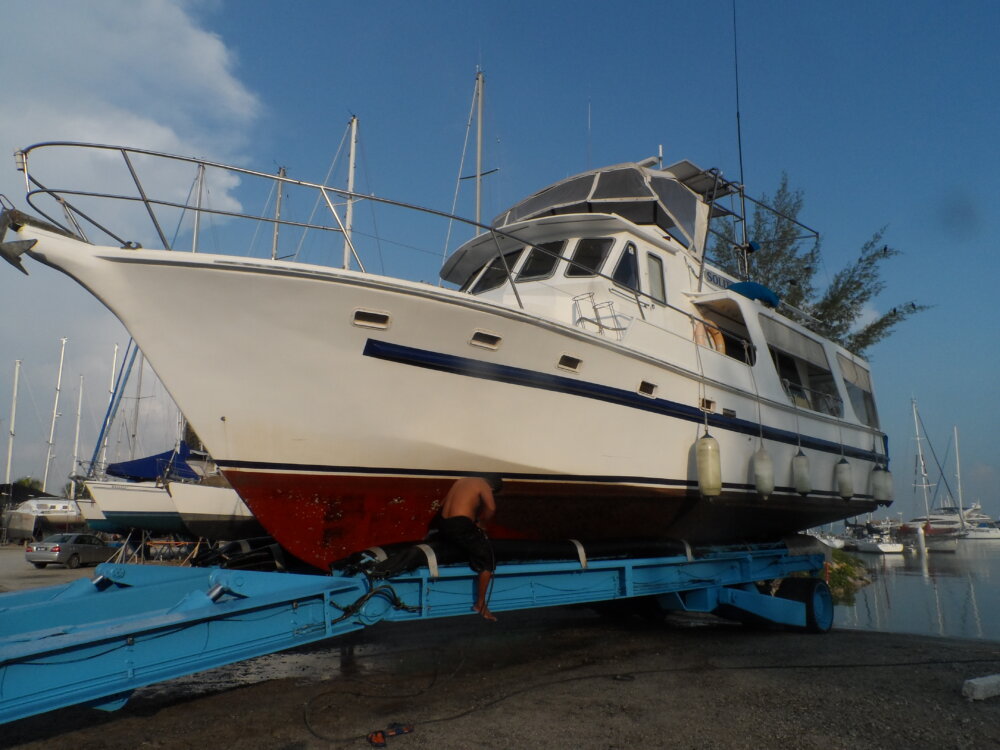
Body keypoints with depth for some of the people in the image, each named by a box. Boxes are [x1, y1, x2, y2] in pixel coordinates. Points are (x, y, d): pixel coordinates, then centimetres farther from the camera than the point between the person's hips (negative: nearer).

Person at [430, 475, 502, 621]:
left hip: (444, 525, 8)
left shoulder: (464, 481, 21)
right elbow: (491, 507, -16)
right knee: (488, 561, 1)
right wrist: (482, 525, 2)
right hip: (461, 525, -8)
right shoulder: (483, 485, 0)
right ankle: (480, 604, 0)